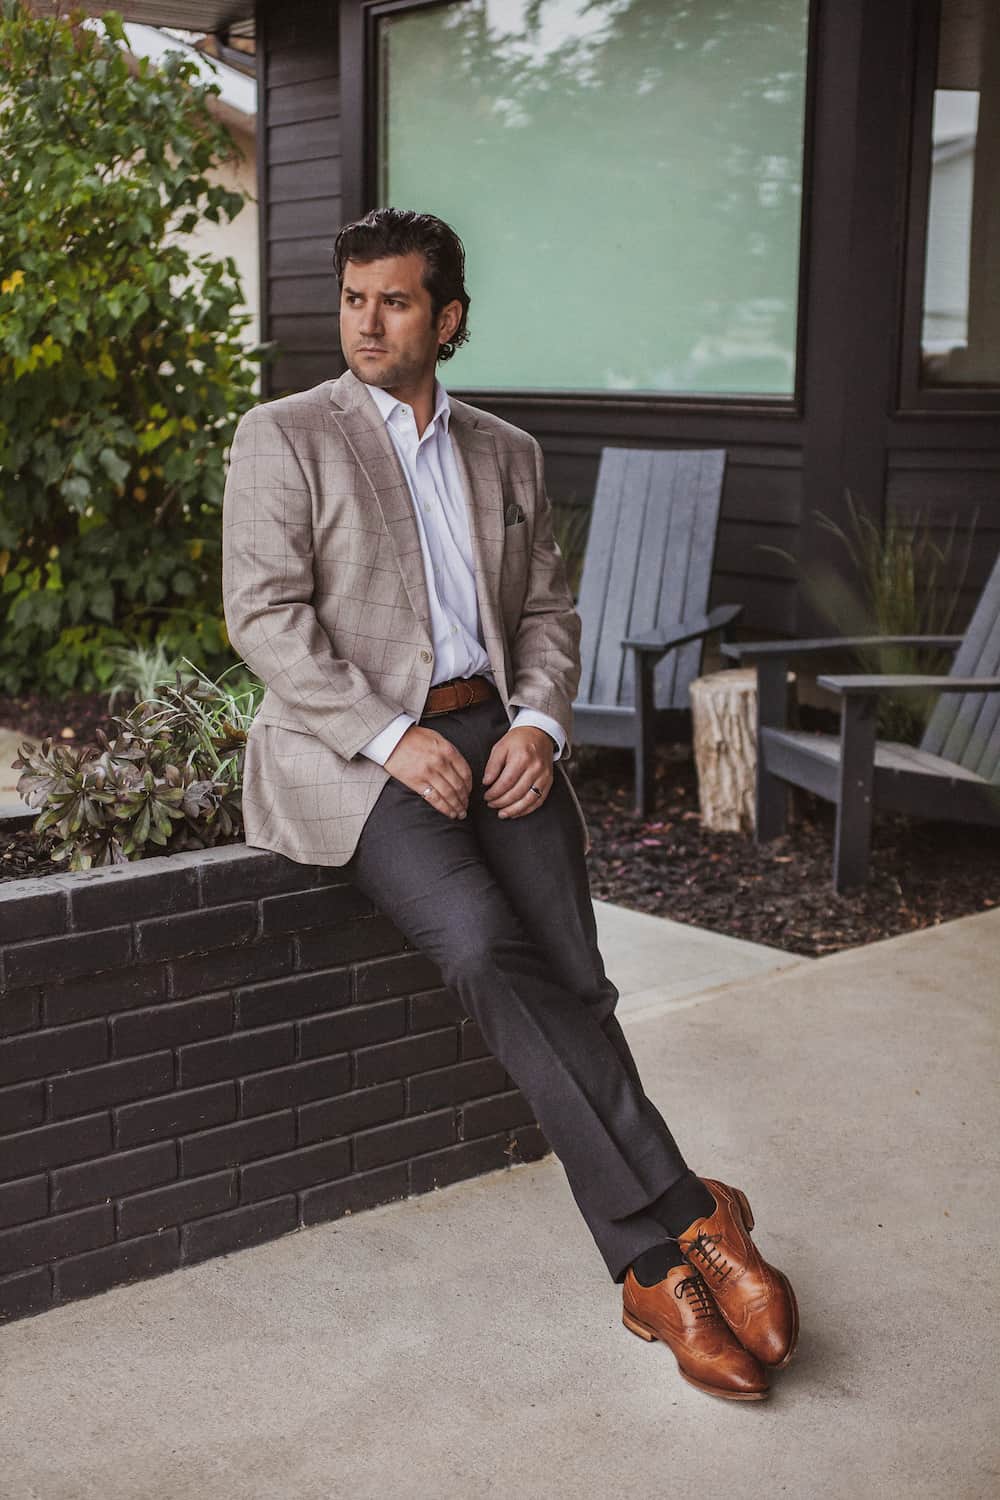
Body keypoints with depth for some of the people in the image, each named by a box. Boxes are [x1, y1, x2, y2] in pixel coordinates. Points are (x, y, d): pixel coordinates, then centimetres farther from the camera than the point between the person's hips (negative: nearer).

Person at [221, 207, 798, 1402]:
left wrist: (538, 722, -4)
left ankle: (652, 1275, -14)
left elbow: (546, 610, 17)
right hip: (348, 748, -4)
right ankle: (685, 1221, -23)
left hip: (494, 734, 4)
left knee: (571, 972, -17)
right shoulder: (283, 437, 5)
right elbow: (265, 616, -6)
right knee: (485, 946, -28)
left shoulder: (506, 453, 19)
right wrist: (393, 736, -16)